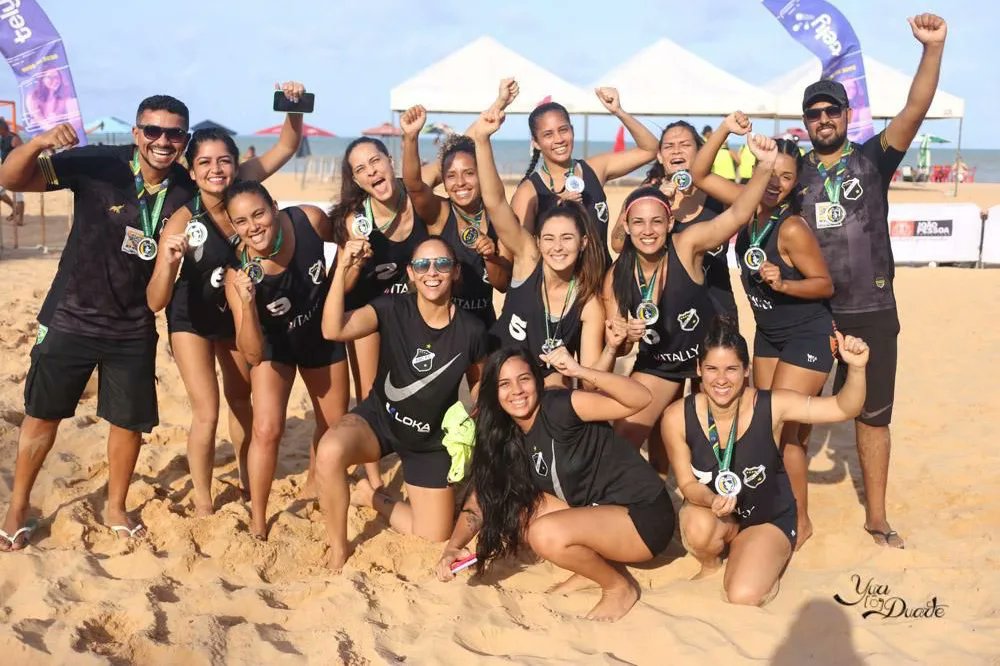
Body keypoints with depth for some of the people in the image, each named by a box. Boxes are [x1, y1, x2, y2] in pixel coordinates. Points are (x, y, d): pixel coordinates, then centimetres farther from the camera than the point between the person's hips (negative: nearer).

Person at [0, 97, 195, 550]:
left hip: (133, 329, 3)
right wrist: (40, 143, -39)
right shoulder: (97, 164, -17)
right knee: (43, 414, 11)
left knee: (130, 420, 11)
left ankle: (116, 508, 33)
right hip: (71, 317, -2)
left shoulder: (186, 192, -7)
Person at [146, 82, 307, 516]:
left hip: (237, 311, 5)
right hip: (192, 318, -4)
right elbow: (155, 302, -33)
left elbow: (288, 145, -13)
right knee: (207, 413, -10)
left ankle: (246, 480, 41)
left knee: (242, 400, 20)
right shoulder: (183, 221, -30)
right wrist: (168, 260, -51)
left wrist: (294, 106, -32)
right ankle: (203, 505, 8)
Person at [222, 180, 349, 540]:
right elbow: (252, 354, -37)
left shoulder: (310, 219, -29)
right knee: (267, 430, -17)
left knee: (336, 428, 16)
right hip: (274, 343, -3)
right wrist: (247, 302, -50)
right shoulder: (238, 270, -34)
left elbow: (343, 239, -3)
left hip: (323, 334, 3)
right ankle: (257, 521, 4)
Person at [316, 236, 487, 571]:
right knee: (330, 452, -36)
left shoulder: (471, 329, -15)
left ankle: (372, 496, 31)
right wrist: (342, 268, -41)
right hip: (379, 419, -2)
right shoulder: (392, 309, -18)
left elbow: (478, 383, 5)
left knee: (433, 541, 5)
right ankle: (338, 548, -11)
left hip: (431, 440, 2)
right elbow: (333, 330, -34)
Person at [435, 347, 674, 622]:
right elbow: (481, 498, 0)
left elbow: (641, 399, -30)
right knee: (514, 508, -3)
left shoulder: (558, 408, -20)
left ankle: (620, 586, -2)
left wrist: (580, 371, -42)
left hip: (645, 517, -8)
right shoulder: (506, 440, 3)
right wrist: (453, 547, -16)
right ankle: (593, 568, 9)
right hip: (600, 514, 8)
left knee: (546, 534, -27)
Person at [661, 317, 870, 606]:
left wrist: (856, 368, -40)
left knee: (743, 597, -23)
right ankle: (710, 563, 3)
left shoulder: (771, 406, -22)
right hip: (709, 510, 1)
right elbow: (687, 483, -12)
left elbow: (843, 409, -21)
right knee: (699, 528, -35)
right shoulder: (678, 417, -20)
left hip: (768, 519, -1)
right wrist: (713, 501, -34)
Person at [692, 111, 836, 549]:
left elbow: (825, 284, -17)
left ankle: (801, 522, 10)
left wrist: (783, 283, -33)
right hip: (768, 335, 7)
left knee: (783, 430, -7)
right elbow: (700, 175, -2)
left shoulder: (792, 228, -24)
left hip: (807, 338, -7)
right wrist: (725, 130, -14)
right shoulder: (749, 206, -6)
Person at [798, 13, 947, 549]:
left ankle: (876, 515, 22)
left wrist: (933, 48, -27)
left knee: (873, 414, 9)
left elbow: (915, 111, -14)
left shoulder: (872, 159, 0)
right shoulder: (794, 172, 6)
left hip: (870, 311, -1)